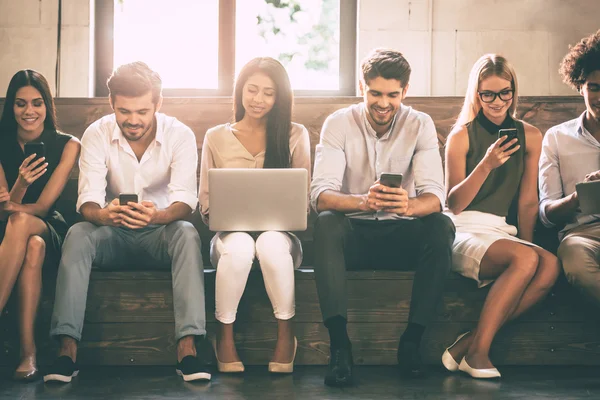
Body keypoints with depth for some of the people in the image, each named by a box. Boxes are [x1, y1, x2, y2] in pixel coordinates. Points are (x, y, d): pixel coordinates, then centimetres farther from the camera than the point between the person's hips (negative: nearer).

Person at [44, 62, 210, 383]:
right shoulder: (96, 135, -8)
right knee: (77, 234, -30)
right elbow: (88, 201, -16)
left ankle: (187, 347, -39)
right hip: (113, 234, 1)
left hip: (160, 232, -1)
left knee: (186, 233, -34)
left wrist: (157, 215, -46)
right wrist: (104, 215, -43)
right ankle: (67, 348, -35)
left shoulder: (180, 135, -11)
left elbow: (185, 201, -21)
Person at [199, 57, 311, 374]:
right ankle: (225, 333, -17)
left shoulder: (296, 136, 8)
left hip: (280, 232, 0)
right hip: (232, 232, 0)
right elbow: (206, 204, 8)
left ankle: (285, 333, -18)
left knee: (271, 244, -37)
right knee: (239, 246, -37)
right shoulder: (216, 138, 10)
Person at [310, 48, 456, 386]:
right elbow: (321, 195, -19)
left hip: (403, 233, 1)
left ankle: (412, 341, -22)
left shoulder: (420, 125, -4)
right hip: (354, 233, -1)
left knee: (442, 227, -29)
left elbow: (435, 196, -15)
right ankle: (339, 344, -36)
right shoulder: (339, 124, -6)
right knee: (326, 225, -33)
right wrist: (363, 201, -41)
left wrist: (409, 205, -41)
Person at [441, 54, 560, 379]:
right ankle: (477, 352, -25)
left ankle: (469, 343, -25)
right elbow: (455, 204, -3)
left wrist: (527, 242, 4)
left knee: (550, 266, -29)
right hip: (463, 231, -4)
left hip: (502, 231, 4)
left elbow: (528, 201, 14)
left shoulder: (529, 136, 12)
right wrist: (487, 164, -15)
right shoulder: (462, 135, 2)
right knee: (526, 259, -33)